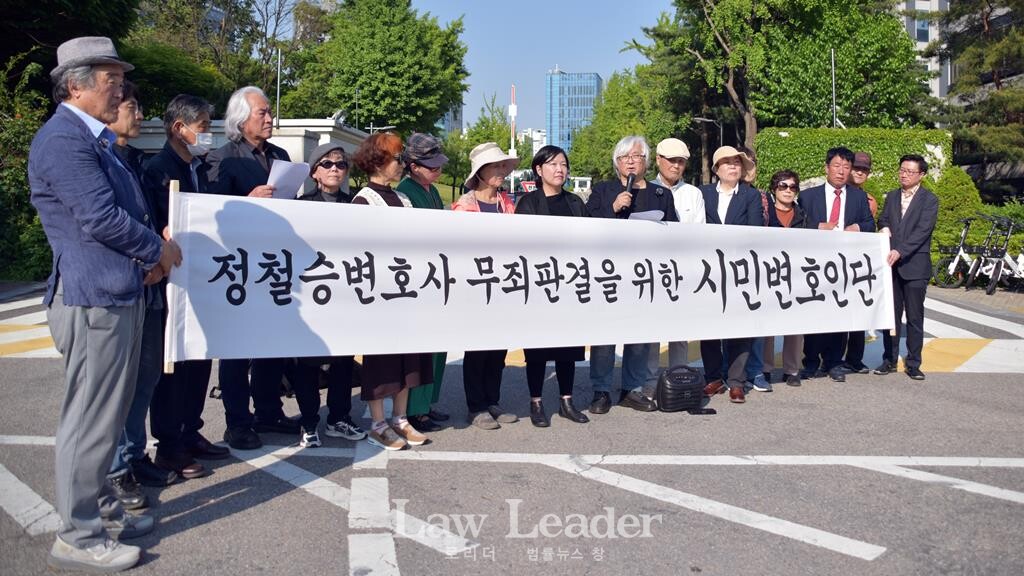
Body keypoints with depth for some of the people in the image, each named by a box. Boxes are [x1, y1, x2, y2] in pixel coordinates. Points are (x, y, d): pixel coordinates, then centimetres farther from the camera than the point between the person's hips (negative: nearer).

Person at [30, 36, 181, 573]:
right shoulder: (62, 139, -14)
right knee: (90, 418, -1)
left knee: (107, 413, 19)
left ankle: (100, 508, 33)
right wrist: (159, 250, -7)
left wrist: (149, 255, 8)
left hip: (119, 294, 10)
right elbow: (99, 218, -21)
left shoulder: (95, 139, 18)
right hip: (93, 298, -10)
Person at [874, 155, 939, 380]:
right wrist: (885, 228, -10)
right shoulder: (891, 197, 14)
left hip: (915, 265, -4)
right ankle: (889, 360, 17)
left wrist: (900, 251, -25)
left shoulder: (929, 200, -3)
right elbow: (883, 220, 14)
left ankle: (913, 364, 8)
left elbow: (923, 231, -14)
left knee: (915, 317, 1)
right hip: (891, 264, 4)